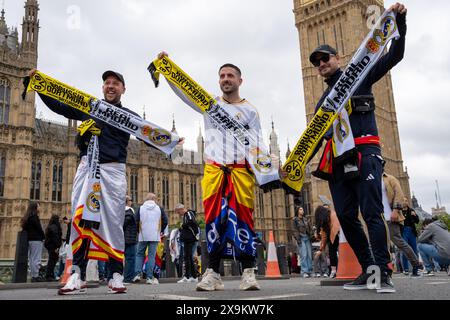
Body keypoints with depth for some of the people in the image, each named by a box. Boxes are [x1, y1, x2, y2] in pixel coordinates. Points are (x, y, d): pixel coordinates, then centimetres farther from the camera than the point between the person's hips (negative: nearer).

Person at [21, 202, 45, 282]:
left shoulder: (27, 217, 15)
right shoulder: (34, 216, -12)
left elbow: (25, 229, 15)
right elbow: (39, 228, -13)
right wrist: (43, 236, 0)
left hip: (30, 239, 9)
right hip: (36, 240, -9)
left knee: (32, 259, 10)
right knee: (36, 259, -6)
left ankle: (33, 276, 13)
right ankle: (35, 276, -6)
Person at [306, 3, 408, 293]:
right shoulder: (322, 102, 26)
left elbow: (395, 55, 6)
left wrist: (400, 22, -7)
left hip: (364, 153, -6)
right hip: (337, 160, 6)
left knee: (372, 212, -14)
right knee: (346, 216, -1)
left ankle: (384, 273, -12)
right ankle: (368, 271, 6)